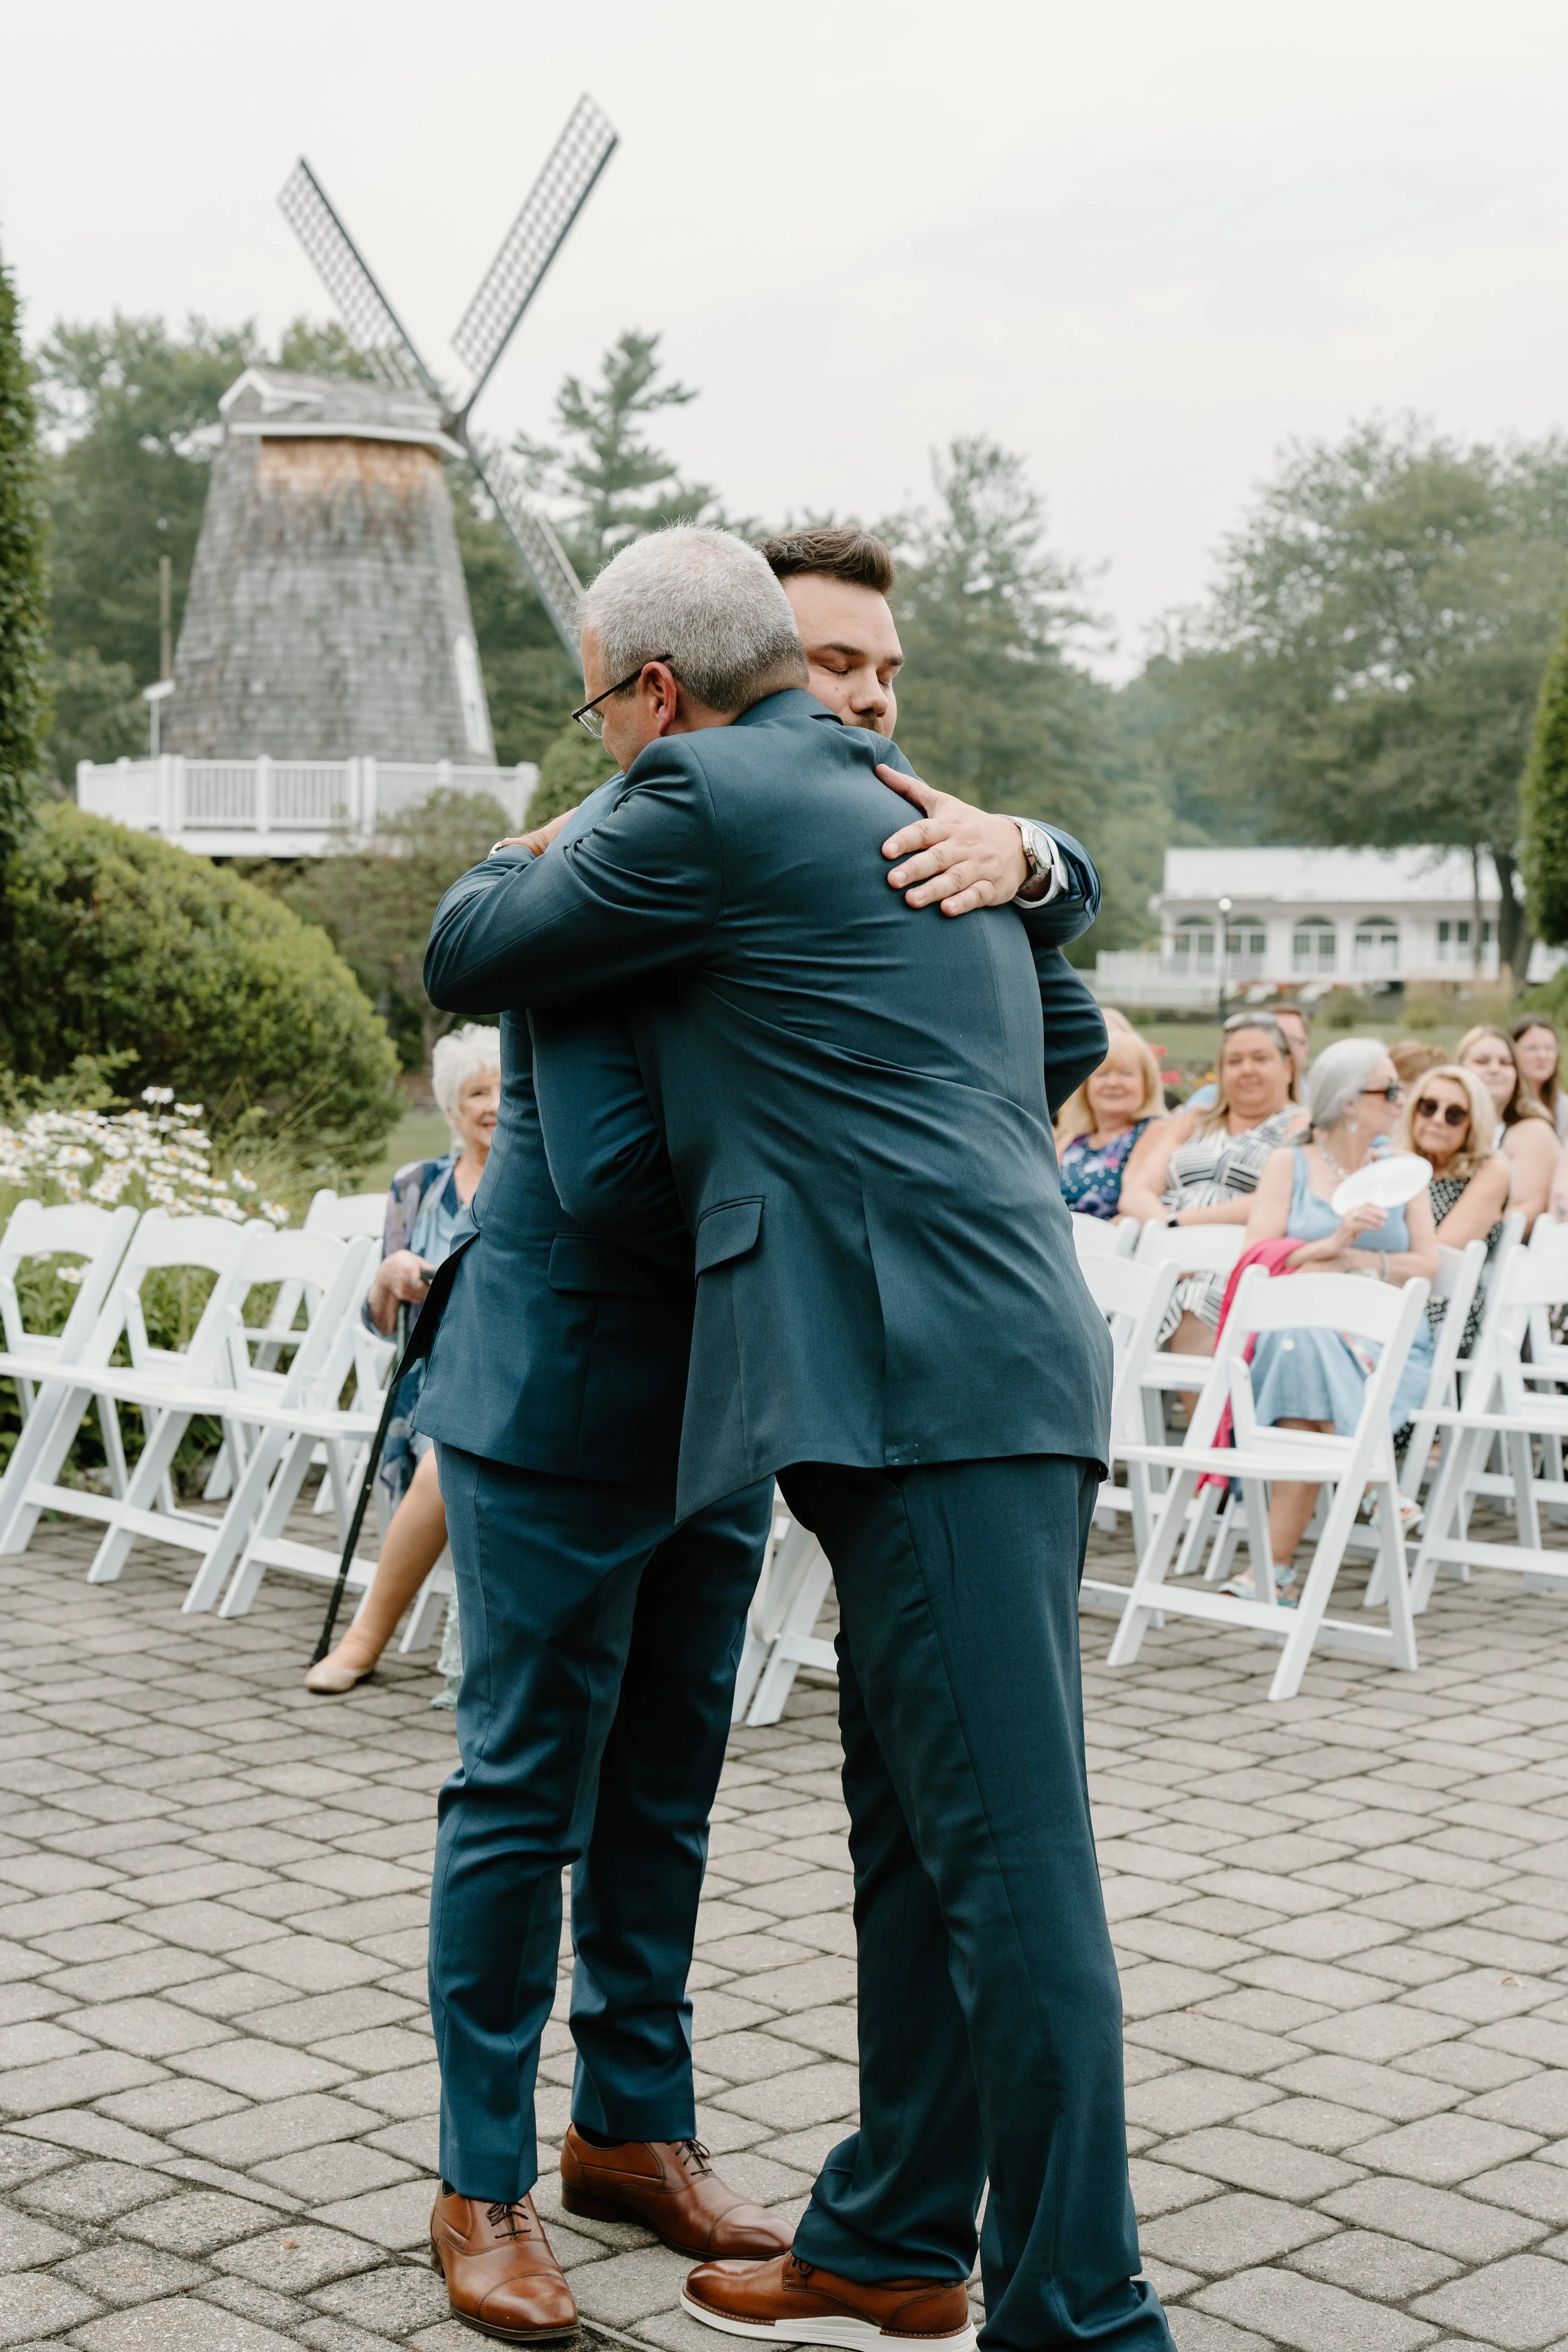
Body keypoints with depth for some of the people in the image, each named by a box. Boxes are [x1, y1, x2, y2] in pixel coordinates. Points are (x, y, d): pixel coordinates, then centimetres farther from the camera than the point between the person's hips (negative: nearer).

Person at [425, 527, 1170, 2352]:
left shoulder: (702, 798, -3)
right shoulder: (917, 813, 23)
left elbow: (465, 956, 7)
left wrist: (538, 860, 28)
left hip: (928, 1383, -10)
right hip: (984, 1380, 10)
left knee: (1005, 1853, -6)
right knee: (917, 1834, 16)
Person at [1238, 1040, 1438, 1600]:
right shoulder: (1289, 1165, 11)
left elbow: (1427, 1265, 5)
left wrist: (1353, 1262, -8)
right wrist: (1331, 1244, -15)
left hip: (1385, 1334, 0)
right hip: (1297, 1328, 0)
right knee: (1303, 1347, -37)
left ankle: (1277, 1565, -32)